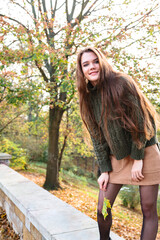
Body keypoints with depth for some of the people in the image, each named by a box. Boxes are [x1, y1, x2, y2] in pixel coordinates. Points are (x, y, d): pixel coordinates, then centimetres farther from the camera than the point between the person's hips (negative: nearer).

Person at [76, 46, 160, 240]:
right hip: (116, 158, 4)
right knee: (102, 209, 4)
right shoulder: (88, 97, 3)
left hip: (144, 153, -4)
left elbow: (139, 121, -13)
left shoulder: (121, 83, -12)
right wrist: (104, 170, 0)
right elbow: (96, 136, 3)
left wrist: (138, 159, -13)